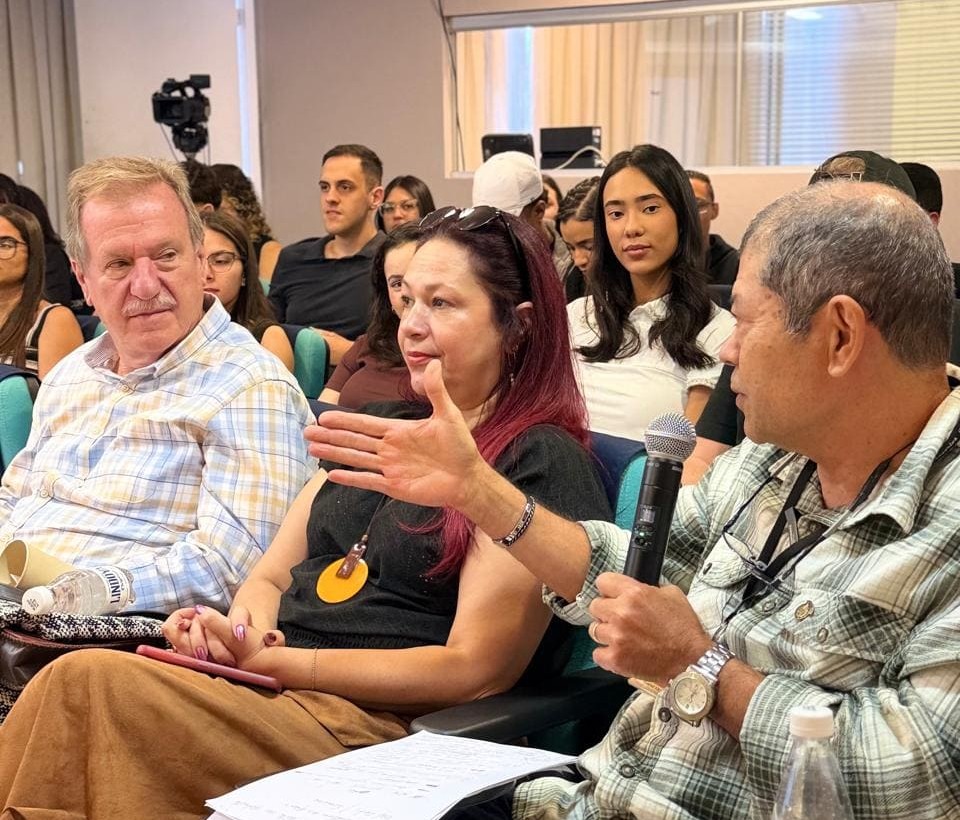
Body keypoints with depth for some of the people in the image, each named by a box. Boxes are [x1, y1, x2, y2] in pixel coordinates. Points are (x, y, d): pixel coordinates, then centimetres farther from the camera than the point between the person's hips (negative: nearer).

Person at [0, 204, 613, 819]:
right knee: (88, 685, -24)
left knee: (89, 683, -27)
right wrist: (239, 630, -5)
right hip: (271, 694, 7)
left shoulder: (540, 462, -3)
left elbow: (474, 670, -10)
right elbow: (270, 579, 20)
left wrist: (271, 661, -14)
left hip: (378, 724, -6)